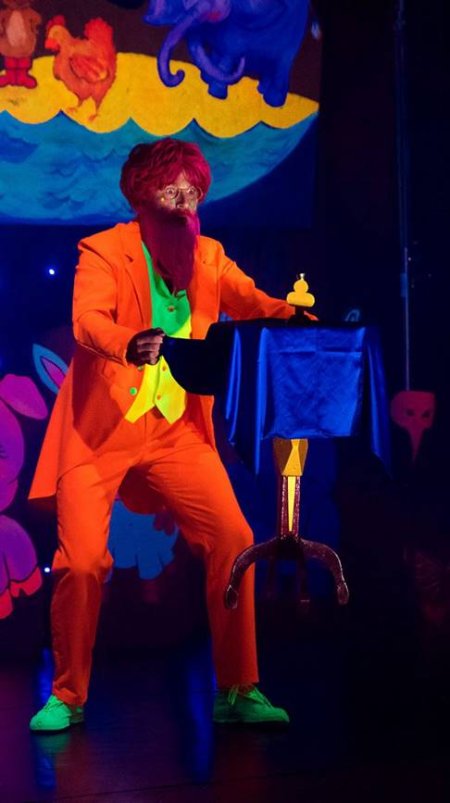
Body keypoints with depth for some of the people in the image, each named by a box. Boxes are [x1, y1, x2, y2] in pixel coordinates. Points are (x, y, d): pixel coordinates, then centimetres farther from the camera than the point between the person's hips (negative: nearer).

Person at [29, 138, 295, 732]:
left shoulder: (209, 257, 11)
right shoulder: (104, 251, -3)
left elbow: (252, 301, -4)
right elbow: (88, 320, -20)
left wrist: (294, 313, -27)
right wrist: (130, 344, -42)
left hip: (179, 432, 4)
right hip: (101, 432, -4)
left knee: (234, 541, -9)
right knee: (83, 561, -11)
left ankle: (237, 692, 4)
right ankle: (68, 696, 10)